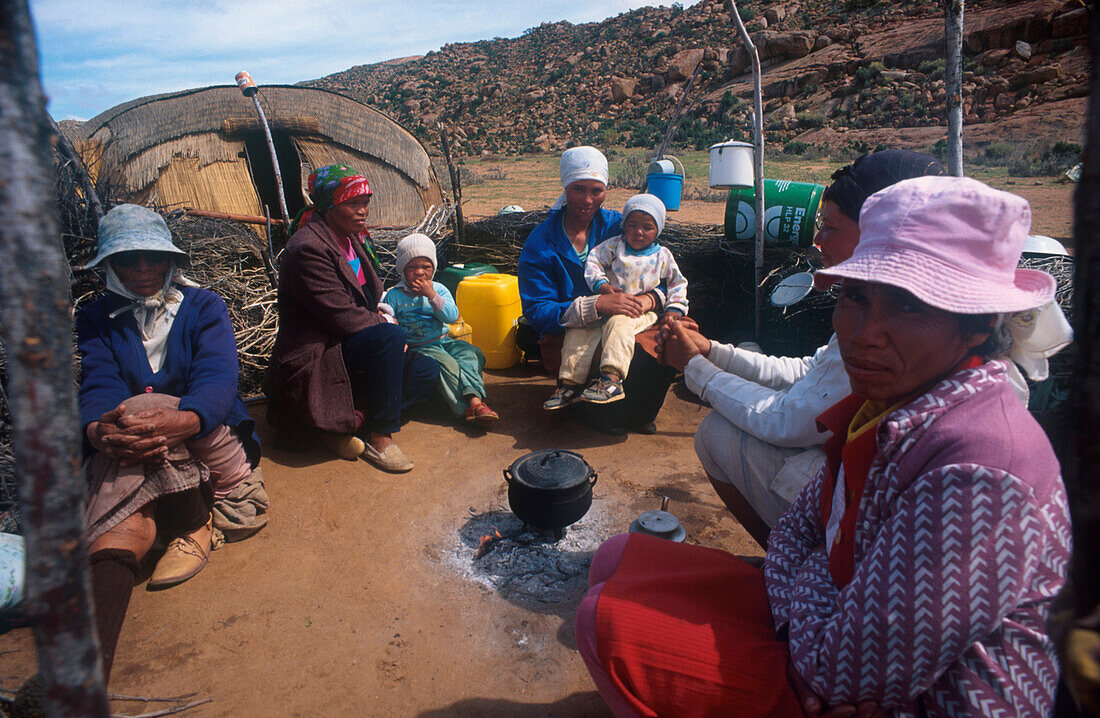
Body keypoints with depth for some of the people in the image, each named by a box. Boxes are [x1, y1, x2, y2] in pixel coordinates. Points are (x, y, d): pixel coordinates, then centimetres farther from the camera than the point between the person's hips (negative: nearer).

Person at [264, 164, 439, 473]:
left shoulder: (353, 239, 10)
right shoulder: (307, 248, -19)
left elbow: (368, 300, 21)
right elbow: (341, 315, -23)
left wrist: (380, 314, 0)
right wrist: (385, 323, -10)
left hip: (348, 347, 10)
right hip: (313, 360, -9)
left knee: (426, 370, -1)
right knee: (389, 337, -33)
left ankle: (346, 425, -6)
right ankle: (380, 438, -22)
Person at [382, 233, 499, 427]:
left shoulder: (439, 289, 10)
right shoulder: (394, 295, 4)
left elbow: (452, 316, -4)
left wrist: (432, 295, -13)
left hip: (443, 341, 4)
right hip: (418, 347, -4)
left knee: (471, 354, -24)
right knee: (447, 364, -31)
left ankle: (475, 400, -41)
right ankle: (467, 408, -39)